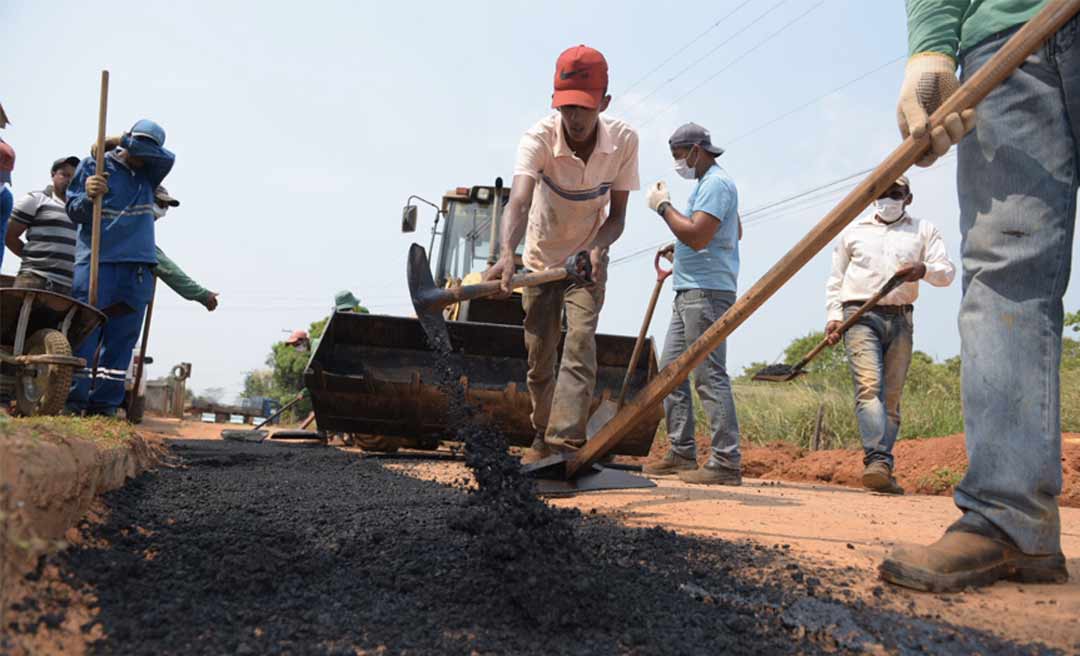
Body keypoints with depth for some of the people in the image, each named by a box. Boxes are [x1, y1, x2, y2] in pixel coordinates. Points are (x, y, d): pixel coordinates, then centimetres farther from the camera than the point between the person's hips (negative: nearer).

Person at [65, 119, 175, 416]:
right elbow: (73, 211, 1)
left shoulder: (147, 173, 15)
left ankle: (105, 403, 6)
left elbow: (168, 159, -5)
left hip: (137, 266, 4)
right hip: (96, 260, -4)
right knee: (85, 331, -5)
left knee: (122, 336, 2)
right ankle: (74, 401, -1)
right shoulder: (93, 165, 5)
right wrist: (88, 197, -18)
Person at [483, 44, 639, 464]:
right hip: (541, 259, 0)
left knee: (580, 343, -19)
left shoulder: (624, 141, -20)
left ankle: (565, 444, -24)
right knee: (539, 354, 6)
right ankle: (543, 438, 24)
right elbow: (519, 201, -44)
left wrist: (598, 248, -34)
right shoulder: (539, 138, -27)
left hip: (588, 258, 0)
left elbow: (617, 215, -13)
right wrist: (507, 253, -63)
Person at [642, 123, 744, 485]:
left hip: (707, 292, -11)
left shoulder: (716, 183, -9)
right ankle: (682, 453, 16)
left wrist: (663, 206, -9)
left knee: (709, 375, -12)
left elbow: (697, 236, -21)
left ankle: (726, 462, -9)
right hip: (689, 293, 11)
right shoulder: (707, 183, 23)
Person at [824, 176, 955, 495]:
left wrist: (924, 270, -16)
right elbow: (836, 280, 17)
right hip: (860, 316, -1)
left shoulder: (924, 230, 17)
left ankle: (881, 471, 4)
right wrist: (833, 316, 3)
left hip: (900, 319, 2)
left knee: (892, 396, 0)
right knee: (869, 386, -20)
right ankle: (878, 460, -32)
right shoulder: (854, 231, 18)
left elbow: (947, 271, 6)